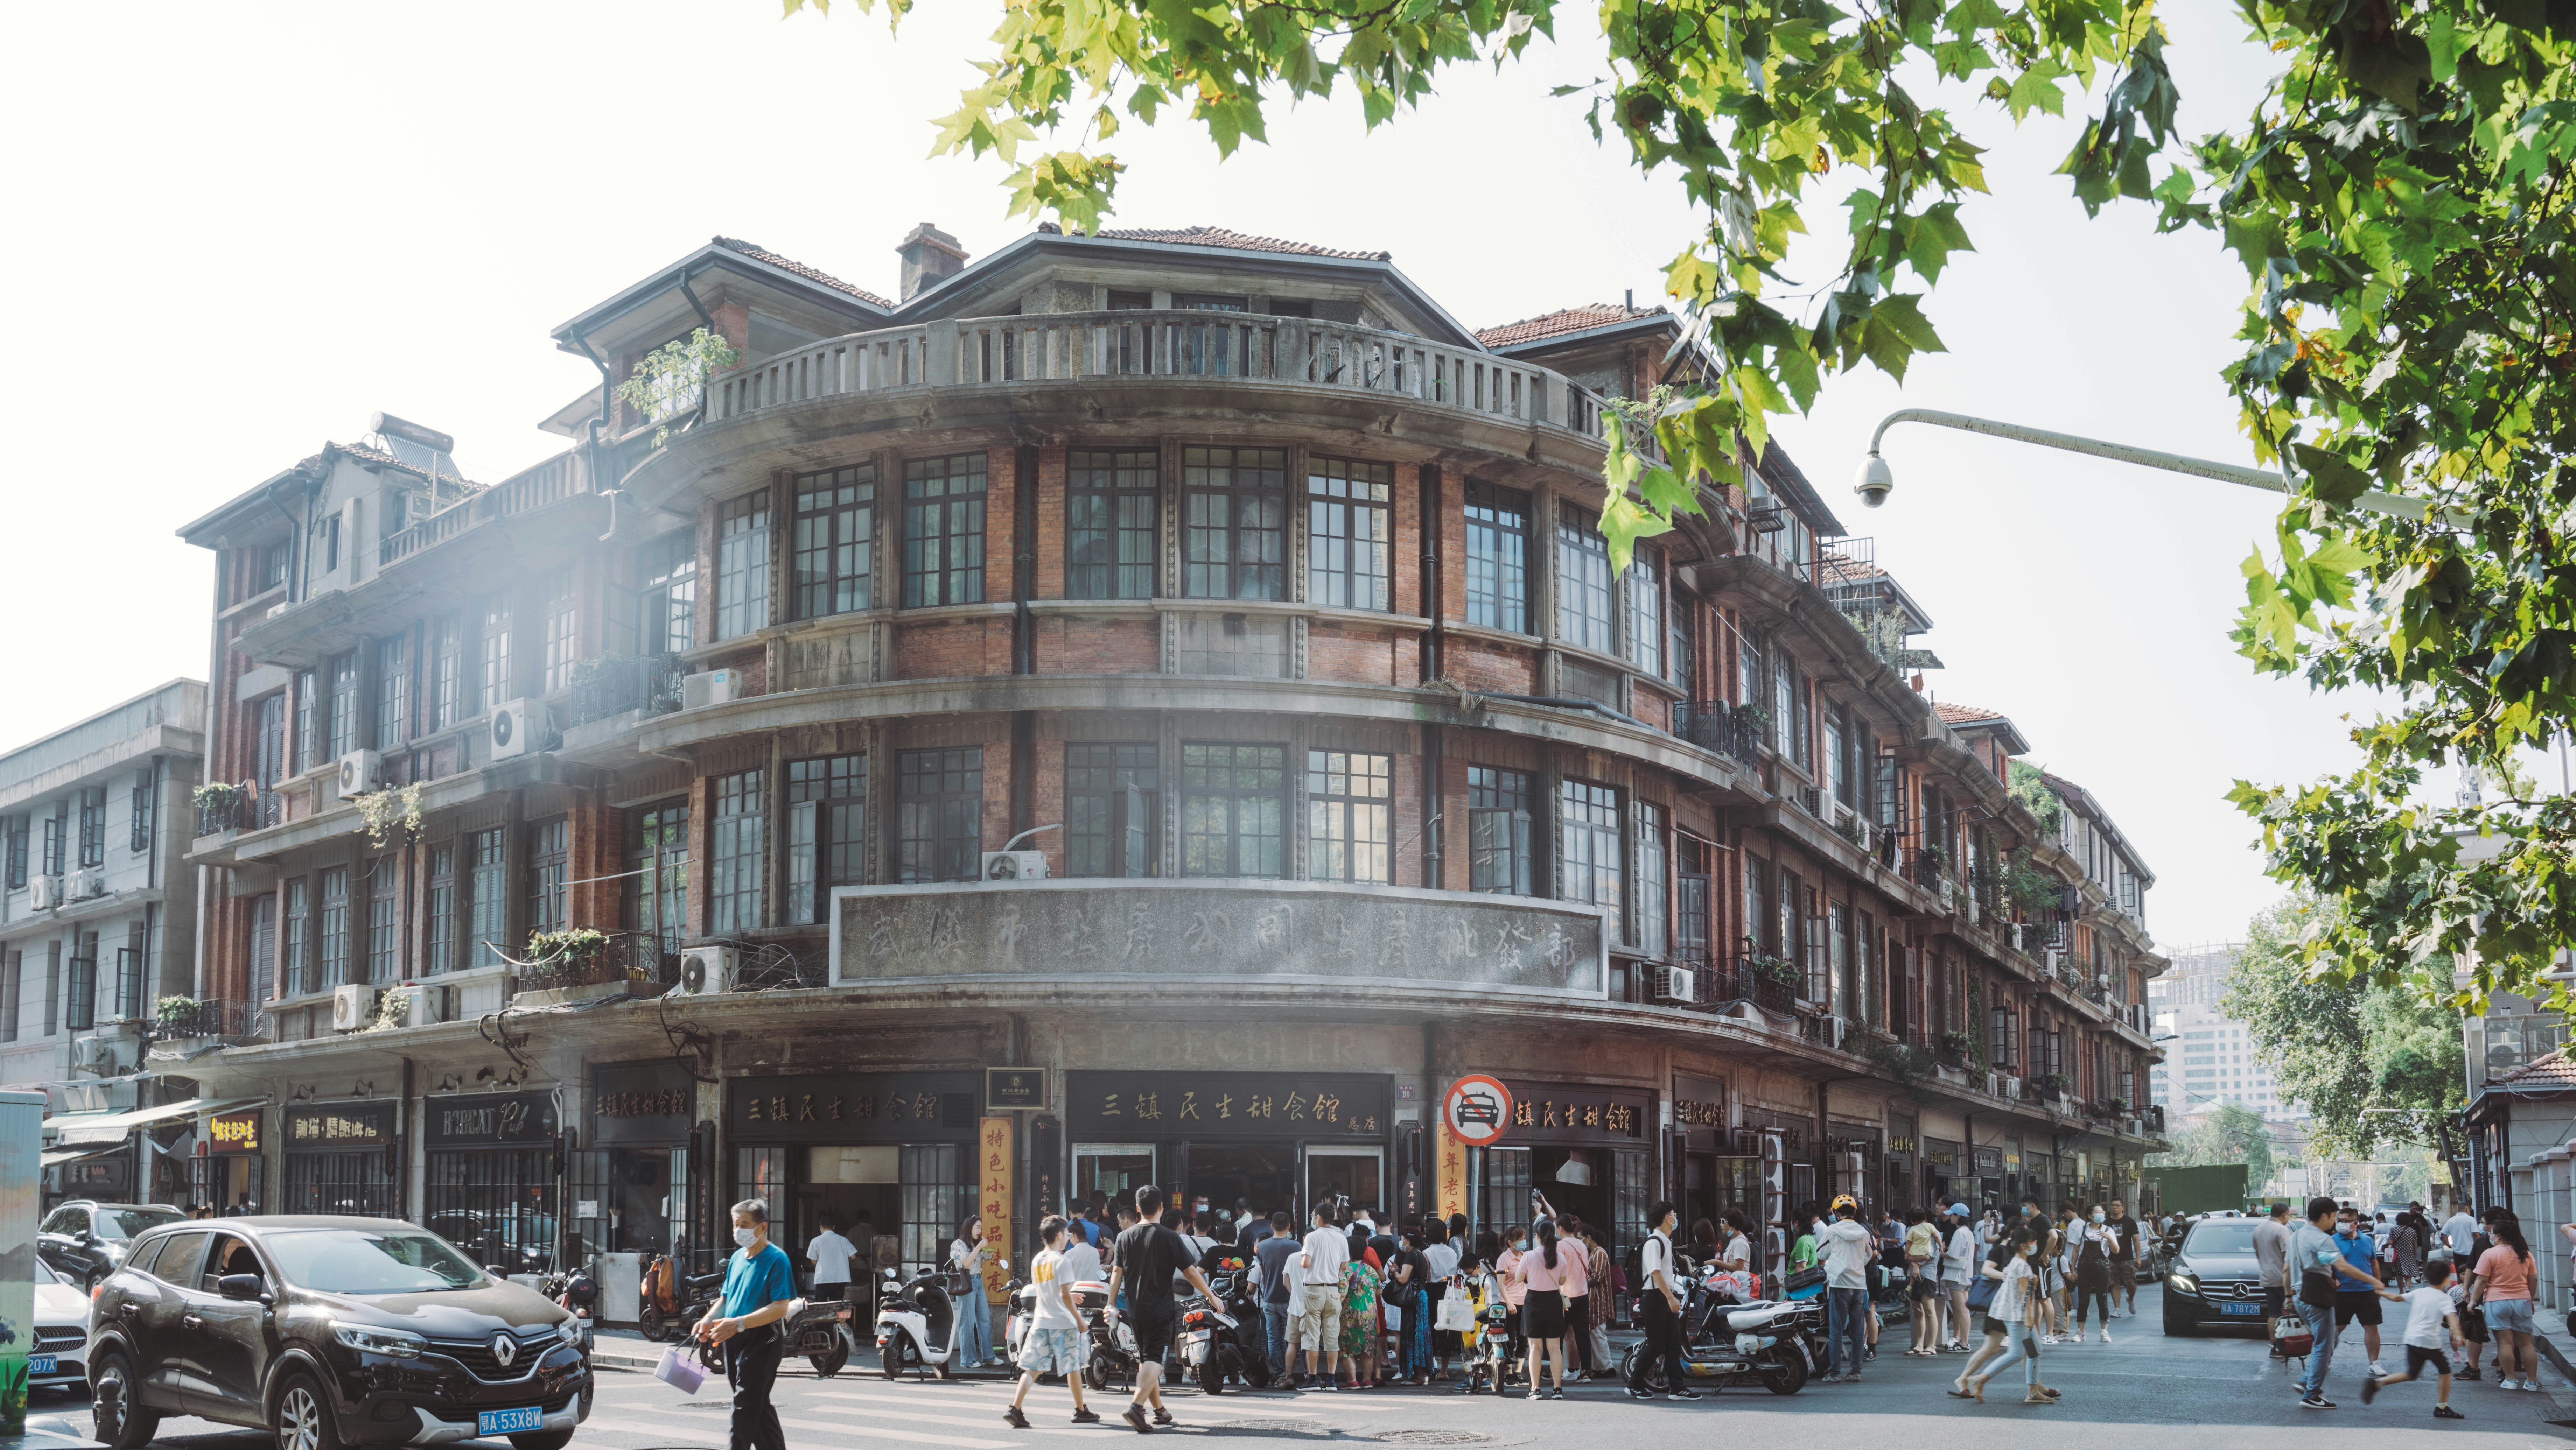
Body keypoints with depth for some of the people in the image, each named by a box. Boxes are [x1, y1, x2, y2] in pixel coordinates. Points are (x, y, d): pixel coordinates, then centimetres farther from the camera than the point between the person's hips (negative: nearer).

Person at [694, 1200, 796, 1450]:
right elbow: (725, 1298, 22)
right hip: (734, 1340, 8)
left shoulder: (776, 1259, -12)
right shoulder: (738, 1257, 12)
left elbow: (781, 1308, -20)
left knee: (745, 1407, -11)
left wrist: (738, 1324, -28)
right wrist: (708, 1321, 2)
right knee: (759, 1406, 15)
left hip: (762, 1339, -8)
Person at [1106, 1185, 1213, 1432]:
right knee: (1154, 1361, -9)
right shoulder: (1169, 1238, -8)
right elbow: (1191, 1273, -6)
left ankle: (1159, 1410, 28)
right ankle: (1136, 1406, -28)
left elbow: (1116, 1273, 2)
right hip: (1160, 1310, -5)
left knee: (1145, 1360, 17)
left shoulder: (1125, 1236, 4)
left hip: (1134, 1310, 5)